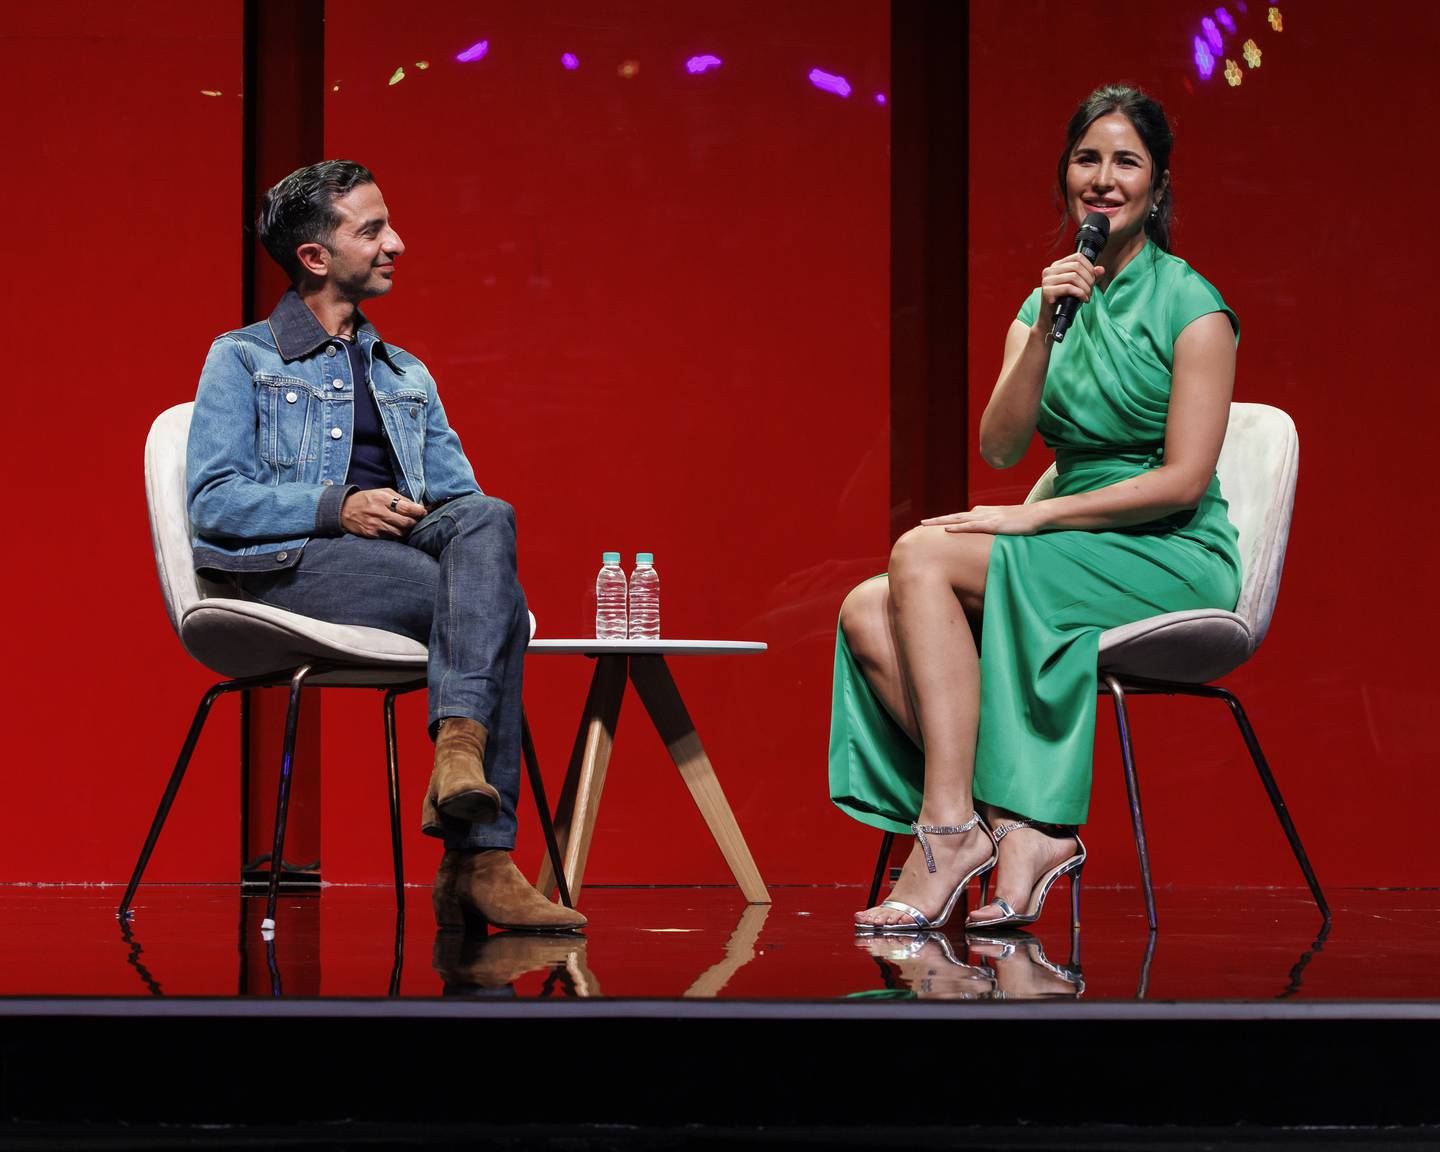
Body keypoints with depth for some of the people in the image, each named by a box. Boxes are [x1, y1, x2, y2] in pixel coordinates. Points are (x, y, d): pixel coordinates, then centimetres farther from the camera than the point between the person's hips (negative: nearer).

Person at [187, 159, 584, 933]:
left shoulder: (408, 376, 30)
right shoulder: (243, 359, 13)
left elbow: (462, 495, 20)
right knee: (497, 603, -31)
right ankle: (479, 855, -40)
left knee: (488, 519, -32)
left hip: (404, 555, 5)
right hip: (287, 566, -5)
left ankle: (461, 744, -49)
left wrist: (439, 522, -6)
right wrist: (336, 509, -15)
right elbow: (213, 499, -1)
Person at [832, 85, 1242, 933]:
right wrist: (1045, 330, -14)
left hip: (1175, 561, -7)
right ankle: (1018, 827, -28)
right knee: (867, 611, -18)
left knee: (924, 554, -26)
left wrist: (1034, 520, -16)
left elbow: (1185, 480, -13)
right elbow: (1000, 445, 0)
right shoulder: (1049, 303, 14)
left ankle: (949, 825, -30)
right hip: (1078, 564, 7)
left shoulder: (1190, 306, -5)